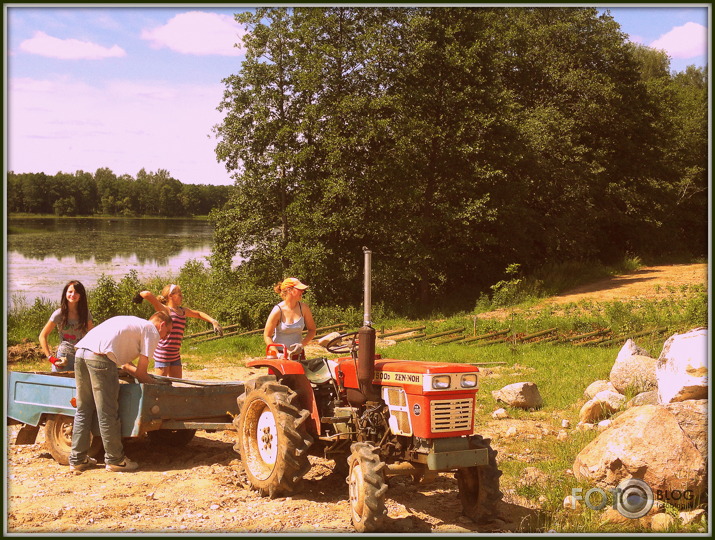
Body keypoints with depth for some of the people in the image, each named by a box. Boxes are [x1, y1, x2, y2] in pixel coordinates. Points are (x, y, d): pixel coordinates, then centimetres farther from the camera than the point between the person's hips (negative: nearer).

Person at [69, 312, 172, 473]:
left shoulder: (133, 322, 34)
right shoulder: (152, 331, 9)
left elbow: (125, 364, 33)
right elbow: (141, 372, 6)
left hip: (80, 353, 9)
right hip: (100, 356, -9)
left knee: (83, 410, 15)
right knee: (107, 413, 1)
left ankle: (77, 460, 21)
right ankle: (115, 460, 11)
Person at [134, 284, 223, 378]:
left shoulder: (183, 311, 12)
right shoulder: (165, 310, -10)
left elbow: (198, 314, 29)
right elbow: (147, 294, -22)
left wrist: (214, 322, 17)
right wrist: (139, 296, -1)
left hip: (176, 355, 8)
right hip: (162, 355, -8)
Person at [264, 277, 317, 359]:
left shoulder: (303, 308, -3)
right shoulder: (278, 310, -12)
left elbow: (312, 330, 7)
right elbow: (267, 336, -9)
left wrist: (302, 344, -10)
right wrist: (278, 354, -18)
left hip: (297, 354, 3)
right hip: (279, 352, -3)